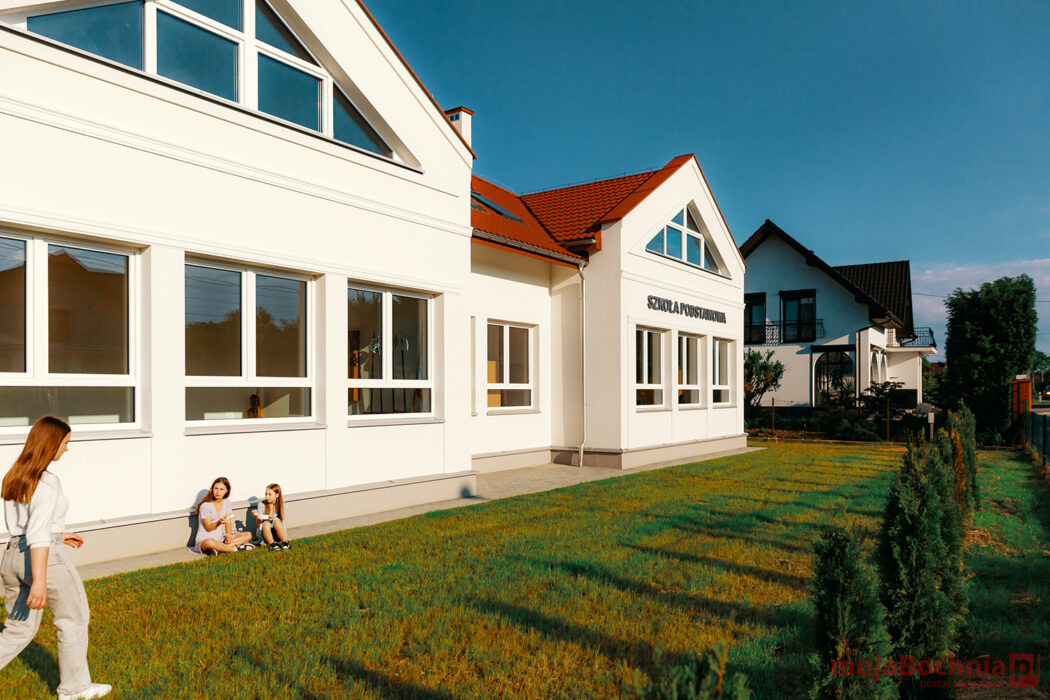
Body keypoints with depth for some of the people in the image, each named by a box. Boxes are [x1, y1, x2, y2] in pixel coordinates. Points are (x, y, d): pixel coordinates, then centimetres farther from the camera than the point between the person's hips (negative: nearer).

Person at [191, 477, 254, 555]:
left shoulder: (226, 502, 6)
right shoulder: (205, 506, -13)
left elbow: (228, 521, 5)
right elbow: (208, 528, -13)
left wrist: (228, 535, -14)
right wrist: (219, 522, -33)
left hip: (221, 538, 7)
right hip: (205, 539, -7)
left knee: (248, 535, -9)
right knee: (209, 543, -44)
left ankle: (218, 549, -24)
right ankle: (236, 548, -22)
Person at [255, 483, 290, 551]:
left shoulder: (281, 505, -1)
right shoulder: (261, 504, -4)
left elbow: (281, 522, -3)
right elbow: (258, 524, -4)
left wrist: (273, 519, -24)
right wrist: (257, 516, -26)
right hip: (264, 533, 0)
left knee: (276, 520, -31)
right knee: (266, 523, -32)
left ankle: (285, 543, -35)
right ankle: (272, 544, -37)